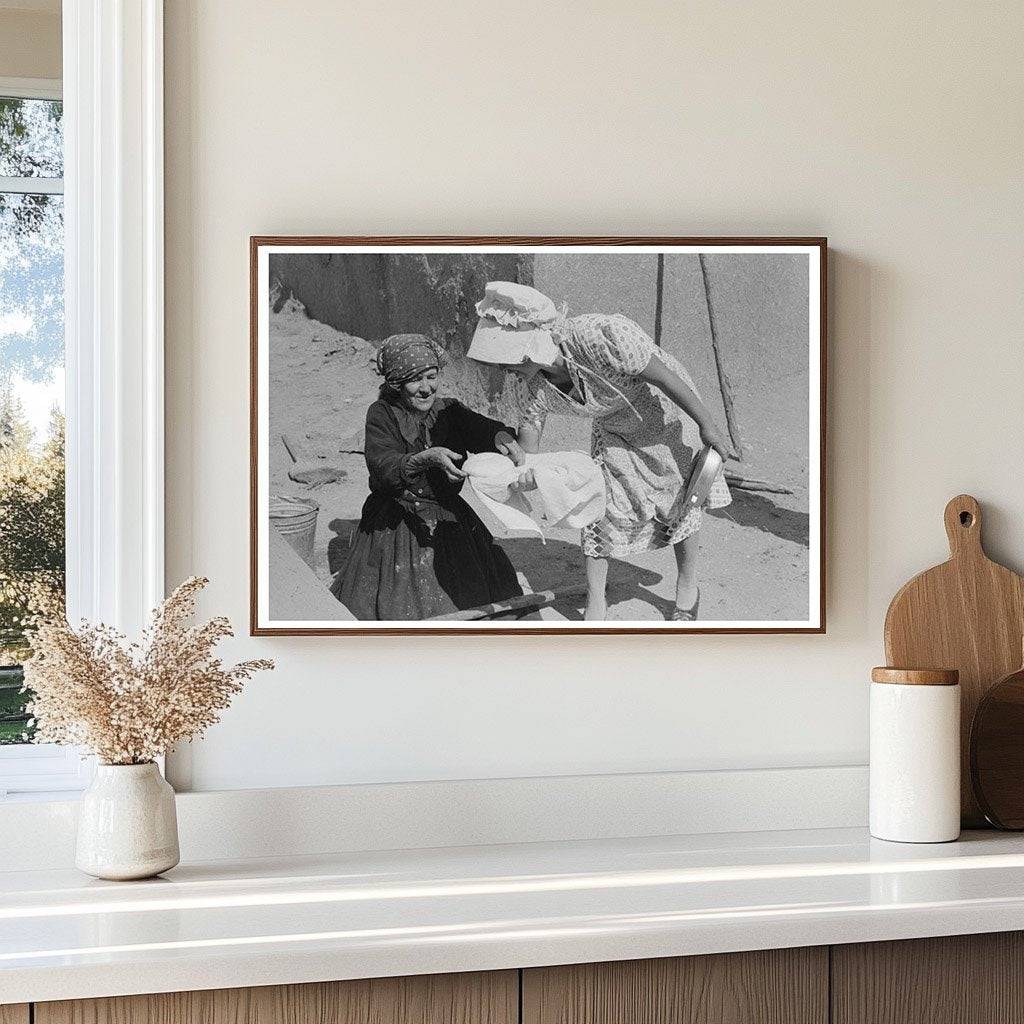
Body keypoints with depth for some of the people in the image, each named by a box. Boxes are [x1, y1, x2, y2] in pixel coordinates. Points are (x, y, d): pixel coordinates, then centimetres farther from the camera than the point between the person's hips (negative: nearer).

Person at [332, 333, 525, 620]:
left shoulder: (449, 411, 7)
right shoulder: (381, 414, -4)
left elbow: (482, 427, -12)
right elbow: (383, 468, -20)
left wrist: (502, 438, -37)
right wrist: (427, 458, -38)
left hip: (451, 520, 3)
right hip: (395, 525, -3)